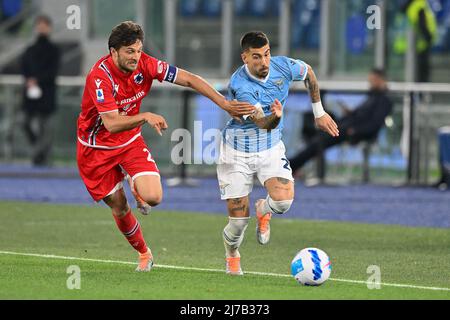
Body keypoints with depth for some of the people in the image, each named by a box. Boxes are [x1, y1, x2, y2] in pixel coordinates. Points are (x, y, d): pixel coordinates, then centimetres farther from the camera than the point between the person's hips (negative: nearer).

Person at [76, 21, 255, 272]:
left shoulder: (145, 64, -15)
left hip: (130, 141, 3)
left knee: (153, 197, -17)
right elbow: (111, 123, -35)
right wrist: (145, 117, -49)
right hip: (97, 147, -3)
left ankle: (138, 190, 21)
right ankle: (144, 253, 30)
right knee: (119, 208, 4)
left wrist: (225, 104, -15)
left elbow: (188, 79, -10)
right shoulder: (100, 77, -28)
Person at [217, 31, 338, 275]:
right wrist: (275, 117, -59)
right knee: (238, 219, -4)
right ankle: (232, 255, 32)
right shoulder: (240, 86, -28)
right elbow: (264, 124, -35)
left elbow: (309, 73, 11)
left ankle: (263, 210, 15)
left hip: (270, 148, 3)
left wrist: (319, 112, 15)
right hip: (238, 151, -3)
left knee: (283, 199, -24)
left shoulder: (283, 67, -13)